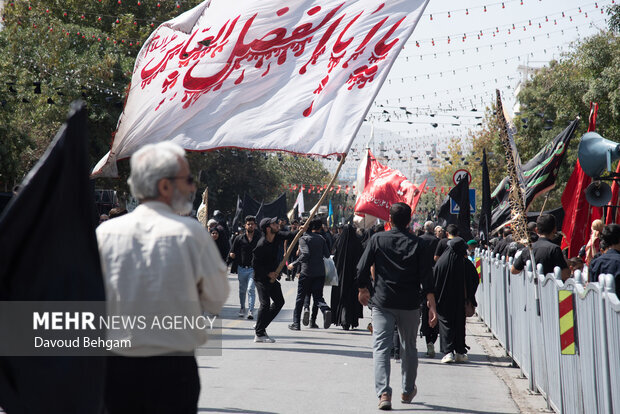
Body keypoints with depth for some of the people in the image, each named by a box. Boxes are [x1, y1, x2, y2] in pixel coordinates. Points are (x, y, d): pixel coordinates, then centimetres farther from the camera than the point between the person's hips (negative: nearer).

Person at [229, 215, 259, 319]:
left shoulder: (259, 239, 1)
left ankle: (251, 311, -15)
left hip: (253, 269, -2)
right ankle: (242, 308, 34)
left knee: (251, 289, -14)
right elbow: (232, 254, 7)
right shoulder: (239, 238, 3)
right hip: (241, 268, 2)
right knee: (242, 290, 15)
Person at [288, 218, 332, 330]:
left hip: (306, 272, -3)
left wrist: (294, 264, -11)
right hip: (320, 272, 3)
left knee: (300, 297, 7)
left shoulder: (304, 238, -5)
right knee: (318, 296, 7)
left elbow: (305, 254, -18)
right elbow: (327, 255, 5)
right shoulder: (321, 239, 8)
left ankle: (296, 323, 10)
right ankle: (326, 310, -25)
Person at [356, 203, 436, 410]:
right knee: (409, 348, 17)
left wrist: (363, 290, 17)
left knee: (381, 347, -4)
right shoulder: (419, 244, 0)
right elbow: (426, 279, -5)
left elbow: (362, 269, -1)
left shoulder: (377, 239, -1)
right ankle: (407, 391, 31)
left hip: (382, 303, -1)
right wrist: (432, 307, -4)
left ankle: (383, 393, -20)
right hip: (410, 305, 2)